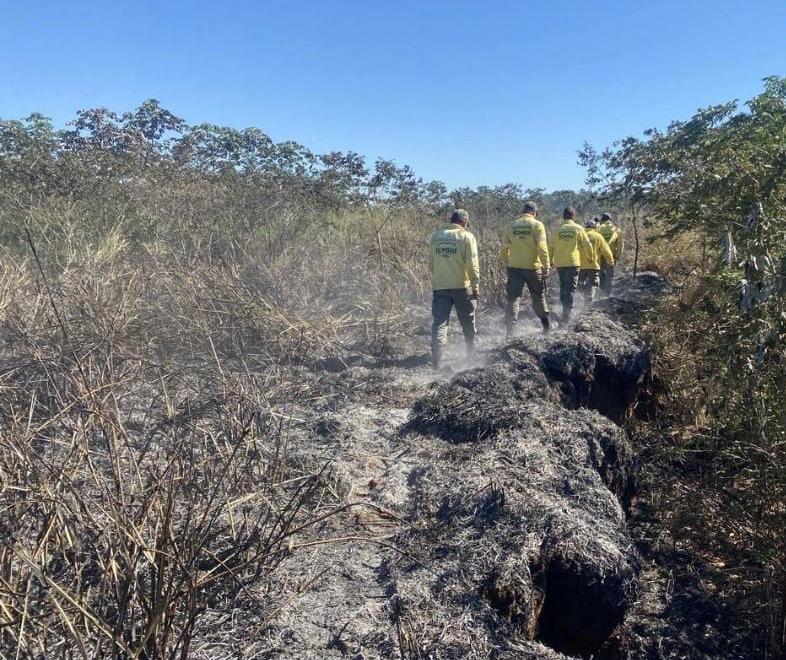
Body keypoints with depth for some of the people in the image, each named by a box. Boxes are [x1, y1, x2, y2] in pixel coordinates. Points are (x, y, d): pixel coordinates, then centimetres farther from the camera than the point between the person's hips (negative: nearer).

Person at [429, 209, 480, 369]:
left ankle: (437, 360, -8)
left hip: (439, 286, 2)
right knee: (467, 321, 17)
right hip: (461, 286, -2)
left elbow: (431, 262, 10)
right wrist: (475, 286, -4)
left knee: (440, 322, 2)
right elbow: (472, 264, -10)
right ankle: (471, 352, 32)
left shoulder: (436, 236, 7)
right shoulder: (466, 236, -5)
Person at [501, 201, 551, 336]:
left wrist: (507, 265, 16)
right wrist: (546, 266, -8)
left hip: (514, 267, 2)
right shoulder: (537, 225, -6)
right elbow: (542, 248, -13)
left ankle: (510, 328, -9)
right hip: (533, 267, -2)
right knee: (539, 296, 14)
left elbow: (504, 248, 6)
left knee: (513, 297, 3)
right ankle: (546, 326, 26)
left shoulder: (511, 225, 5)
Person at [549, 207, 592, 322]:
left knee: (563, 287, 16)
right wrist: (589, 257, 18)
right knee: (570, 288, -2)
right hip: (573, 262, -3)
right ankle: (567, 311, -12)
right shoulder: (578, 229, -1)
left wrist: (550, 261, 18)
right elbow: (587, 246, 0)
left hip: (559, 263, 3)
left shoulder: (556, 230, 4)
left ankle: (565, 310, 23)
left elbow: (550, 247, 5)